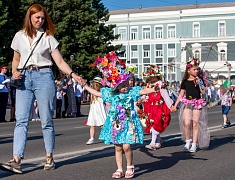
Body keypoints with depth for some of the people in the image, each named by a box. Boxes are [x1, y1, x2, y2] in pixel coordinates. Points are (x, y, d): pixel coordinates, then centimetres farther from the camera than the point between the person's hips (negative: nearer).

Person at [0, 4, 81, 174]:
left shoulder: (48, 37, 5)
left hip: (43, 76, -2)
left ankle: (49, 158, 11)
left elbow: (60, 61, 0)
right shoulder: (19, 36, 13)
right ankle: (16, 160, -13)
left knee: (47, 120, 2)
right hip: (24, 79, 2)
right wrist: (14, 72, 2)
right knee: (21, 120, -7)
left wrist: (73, 74, -16)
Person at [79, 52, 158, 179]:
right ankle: (119, 169, 15)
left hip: (128, 123, -3)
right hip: (115, 124, 3)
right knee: (118, 147, 6)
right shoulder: (111, 93, 4)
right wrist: (85, 86, 17)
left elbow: (144, 91, -14)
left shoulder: (132, 91, -2)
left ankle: (130, 167, 10)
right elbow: (97, 93, 14)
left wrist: (155, 89, -30)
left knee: (126, 146, -11)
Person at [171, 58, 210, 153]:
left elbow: (203, 92, -1)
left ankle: (194, 144, 8)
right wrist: (175, 105, 9)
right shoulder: (185, 82, 7)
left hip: (197, 103, -1)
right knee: (187, 123, -13)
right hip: (187, 103, 1)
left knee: (195, 124, -1)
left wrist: (199, 83, -14)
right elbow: (181, 94, 11)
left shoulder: (199, 80, 4)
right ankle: (188, 141, 7)